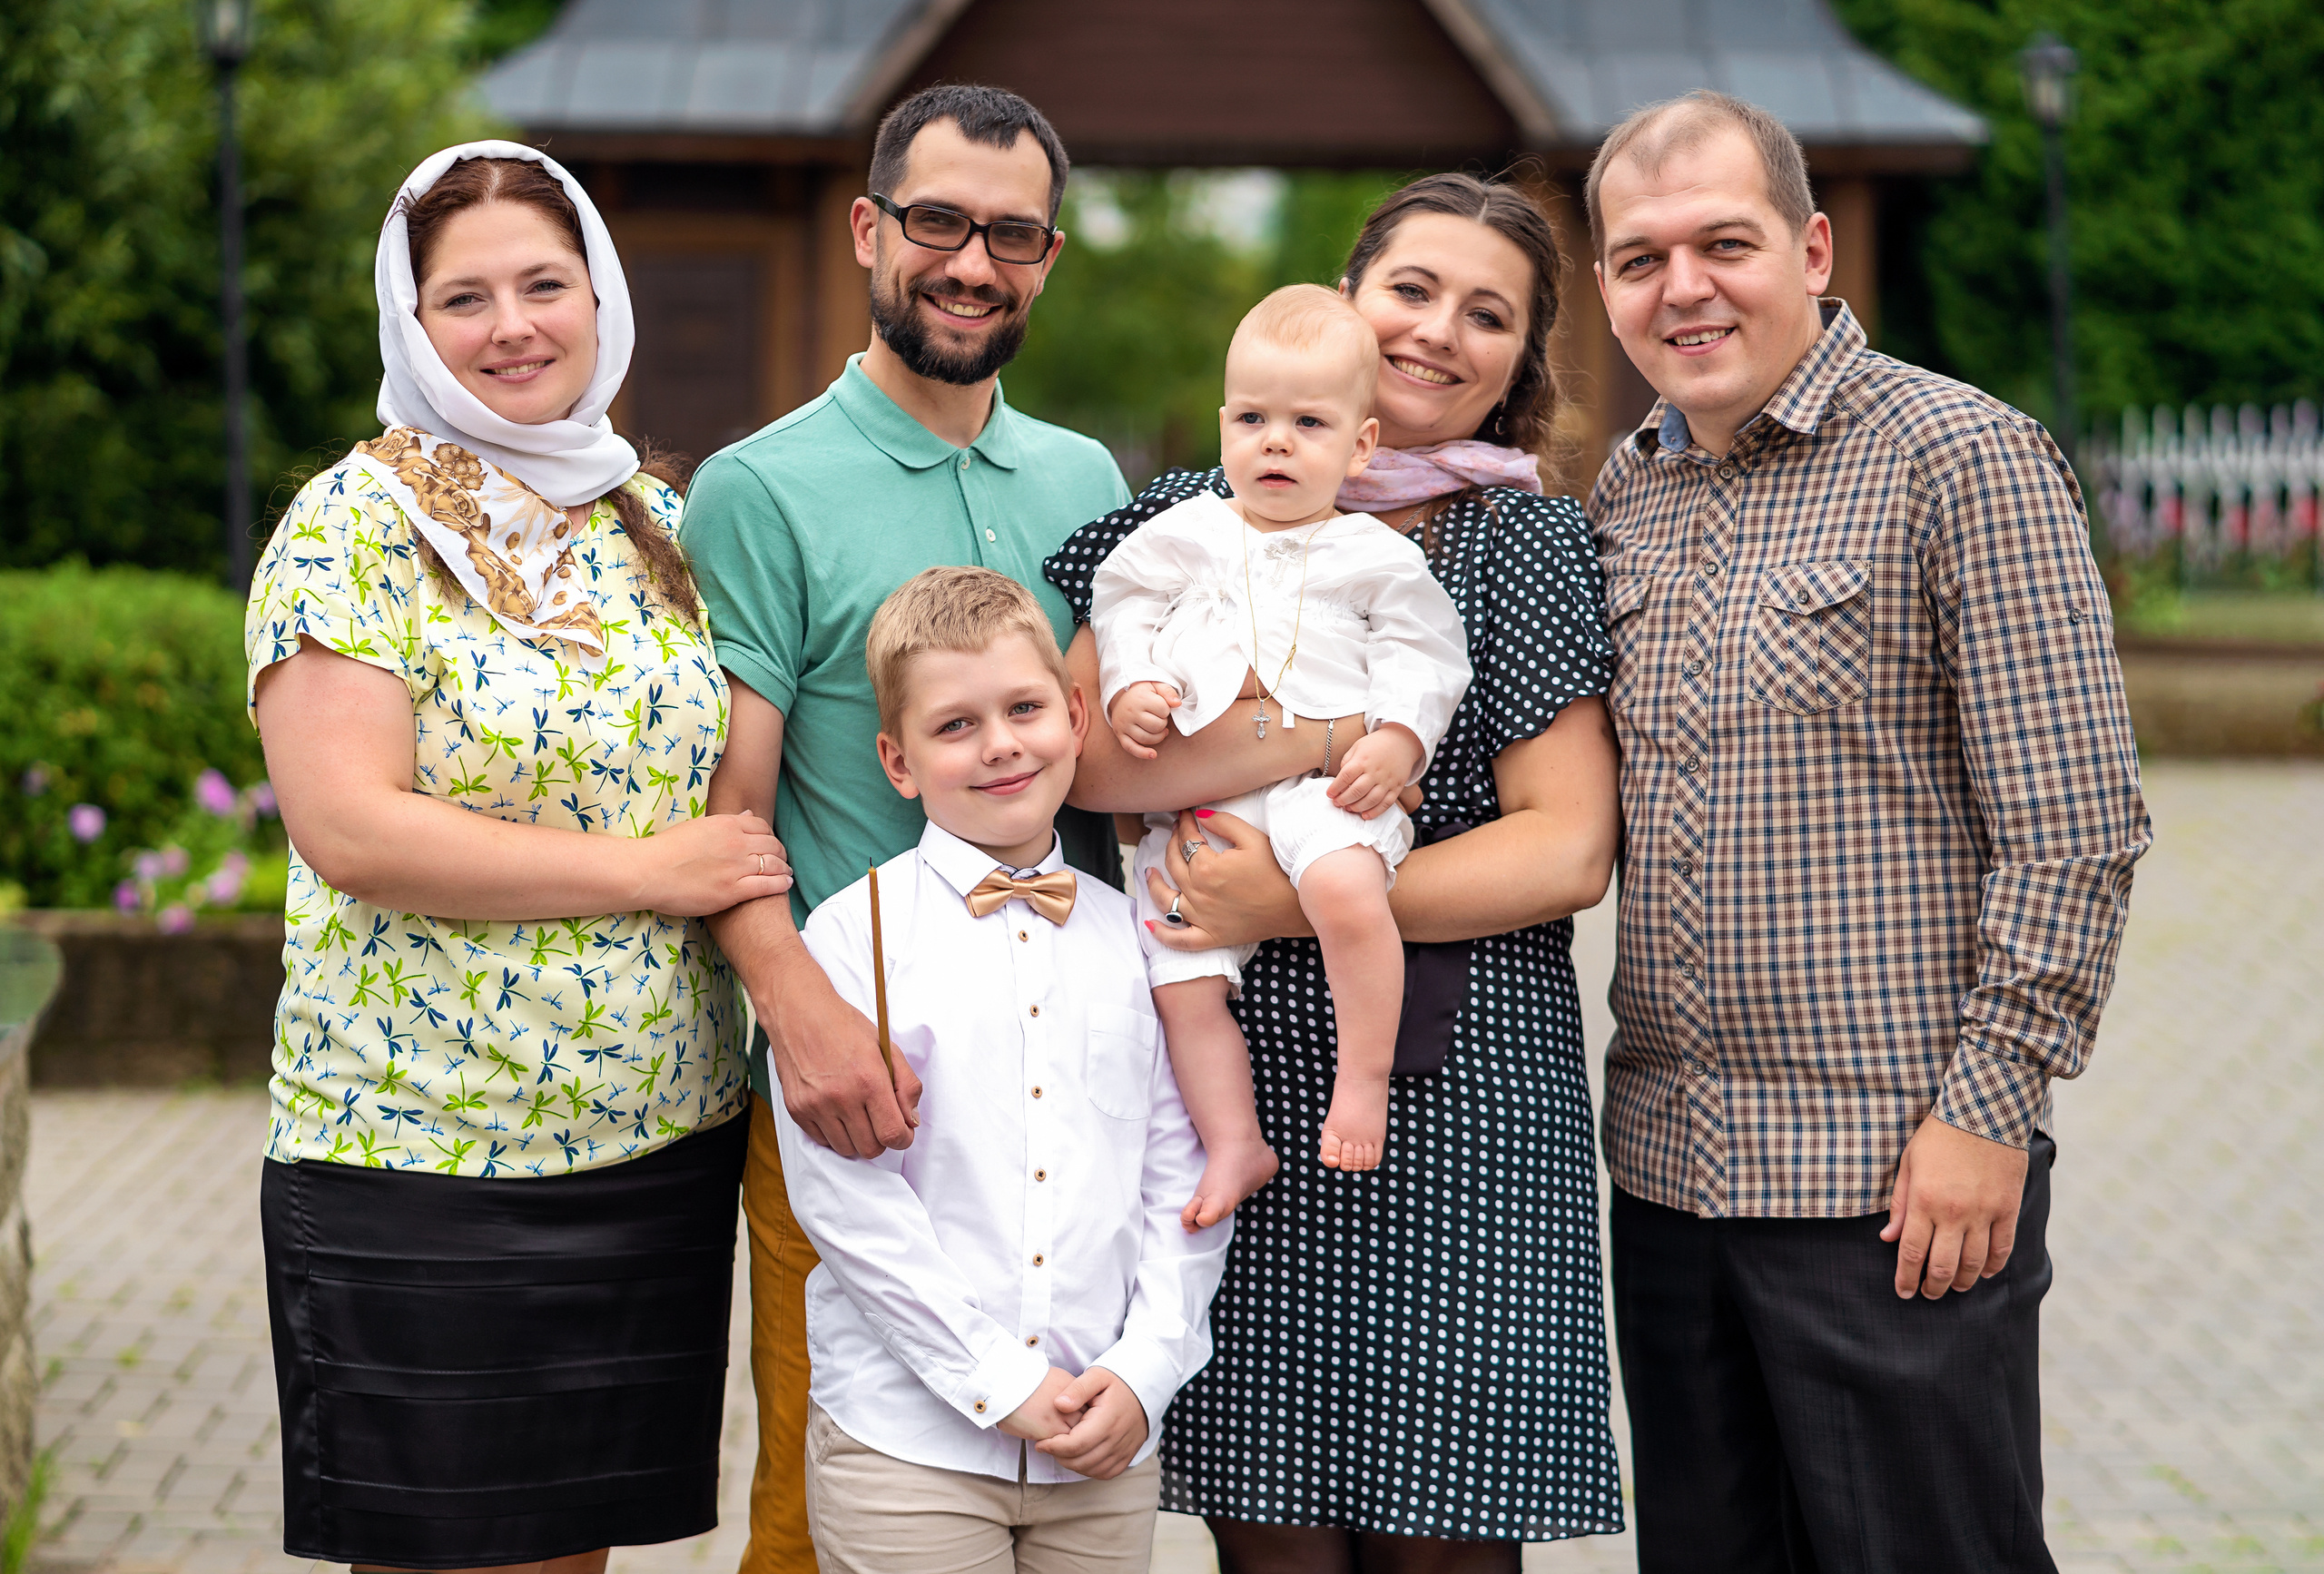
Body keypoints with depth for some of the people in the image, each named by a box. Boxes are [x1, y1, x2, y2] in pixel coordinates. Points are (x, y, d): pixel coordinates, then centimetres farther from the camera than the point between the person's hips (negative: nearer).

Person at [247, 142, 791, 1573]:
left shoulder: (663, 522, 10)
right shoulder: (354, 528, -7)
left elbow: (735, 784, 18)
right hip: (417, 1172, -5)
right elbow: (350, 829, -18)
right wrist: (654, 873, -15)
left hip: (664, 1147, 5)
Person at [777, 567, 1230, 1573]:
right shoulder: (852, 936, -4)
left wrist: (1143, 1372, -4)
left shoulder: (1135, 937, 8)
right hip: (906, 1447, -3)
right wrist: (1000, 1384, -11)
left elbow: (1178, 1177, 9)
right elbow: (842, 1194, -9)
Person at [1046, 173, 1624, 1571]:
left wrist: (1302, 901, -11)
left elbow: (1566, 850, -4)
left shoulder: (1530, 544, 5)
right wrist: (1319, 734, -13)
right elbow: (1071, 754, -3)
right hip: (1234, 1085, 2)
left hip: (1454, 1097, -2)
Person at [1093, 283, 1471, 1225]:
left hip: (1325, 785, -3)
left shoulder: (1376, 556, 10)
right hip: (1197, 793, 4)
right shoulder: (1182, 535, 15)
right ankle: (1233, 1140, 7)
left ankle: (1364, 1079, -21)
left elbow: (1422, 653, 8)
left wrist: (1395, 740, -8)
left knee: (1347, 888, -35)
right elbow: (1122, 606, 17)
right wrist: (1129, 687, -2)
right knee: (1180, 976, -6)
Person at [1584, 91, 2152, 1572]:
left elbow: (2075, 828, -12)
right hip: (1667, 1169, 6)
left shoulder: (1961, 460, -9)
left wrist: (1991, 1107, -15)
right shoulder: (1624, 494, 11)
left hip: (1899, 1178, -6)